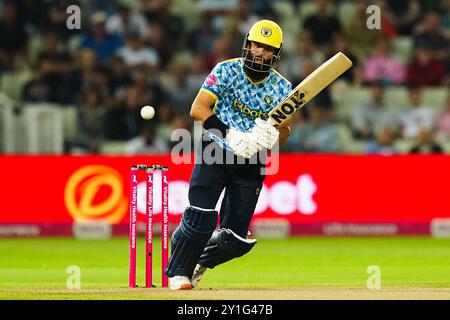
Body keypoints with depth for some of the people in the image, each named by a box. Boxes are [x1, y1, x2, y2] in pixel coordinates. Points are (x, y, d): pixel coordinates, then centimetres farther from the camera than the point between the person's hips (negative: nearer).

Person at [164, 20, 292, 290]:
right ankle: (179, 271, 7)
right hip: (215, 155, -3)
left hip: (251, 165, 3)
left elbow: (285, 130, 5)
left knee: (236, 238, 1)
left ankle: (201, 261, 33)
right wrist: (232, 136, -25)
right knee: (200, 219, -17)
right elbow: (198, 109, -14)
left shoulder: (282, 88, 0)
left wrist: (273, 136, -21)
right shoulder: (227, 71, -8)